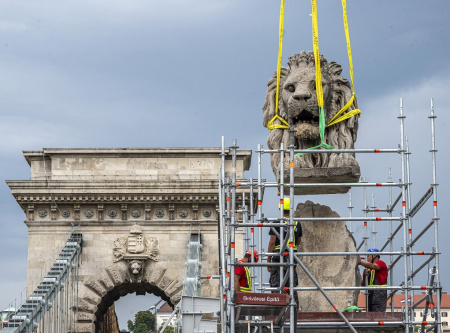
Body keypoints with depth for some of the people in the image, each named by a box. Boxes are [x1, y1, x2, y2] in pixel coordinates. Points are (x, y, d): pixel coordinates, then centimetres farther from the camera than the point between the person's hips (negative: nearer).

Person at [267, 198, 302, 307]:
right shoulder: (297, 223, 5)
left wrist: (268, 261, -5)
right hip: (292, 256, 4)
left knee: (276, 286, 0)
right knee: (291, 285, 9)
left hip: (278, 256, -4)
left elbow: (272, 242, -9)